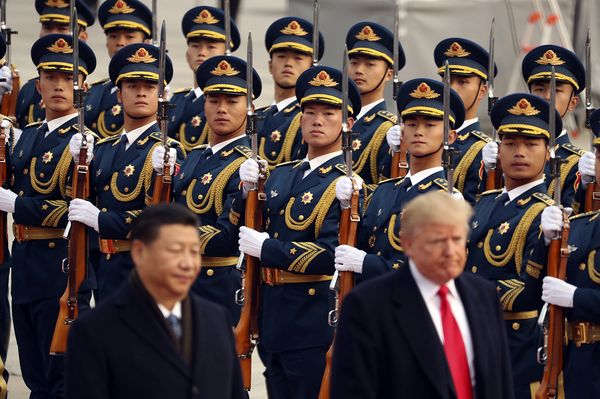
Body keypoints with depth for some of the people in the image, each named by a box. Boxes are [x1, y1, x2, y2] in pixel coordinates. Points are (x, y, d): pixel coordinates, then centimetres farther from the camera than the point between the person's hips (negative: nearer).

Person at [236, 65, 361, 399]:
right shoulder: (282, 176, 14)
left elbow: (332, 253, -22)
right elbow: (246, 230, 13)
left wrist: (267, 248, -17)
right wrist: (248, 190, -4)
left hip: (316, 321, -7)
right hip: (274, 318, 8)